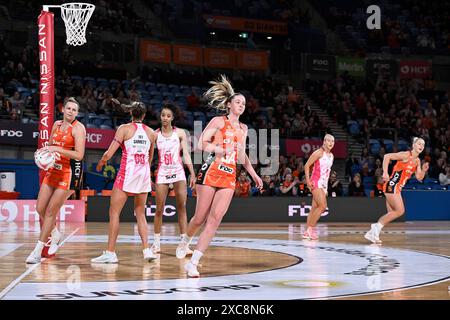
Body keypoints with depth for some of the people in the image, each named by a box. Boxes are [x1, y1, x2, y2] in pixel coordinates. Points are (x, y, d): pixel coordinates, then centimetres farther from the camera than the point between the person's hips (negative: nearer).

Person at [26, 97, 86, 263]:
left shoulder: (78, 128, -11)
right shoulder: (57, 124, 10)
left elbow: (79, 155, -19)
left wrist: (57, 149, -22)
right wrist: (45, 151, 2)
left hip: (69, 172, -7)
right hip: (53, 169, 7)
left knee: (50, 211, -6)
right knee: (40, 208, 5)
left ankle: (38, 250, 2)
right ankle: (55, 234, 31)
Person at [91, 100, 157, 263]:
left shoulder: (125, 128, -3)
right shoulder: (150, 132, 10)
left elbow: (109, 154, -7)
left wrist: (100, 163, 12)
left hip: (127, 172, -5)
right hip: (144, 173, 5)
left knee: (114, 212, 1)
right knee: (140, 214, 15)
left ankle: (110, 253, -3)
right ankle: (147, 250, 7)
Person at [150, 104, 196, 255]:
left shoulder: (180, 133, 3)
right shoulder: (155, 135, 4)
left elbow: (186, 154, 3)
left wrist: (192, 173, -3)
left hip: (178, 172, 0)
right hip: (162, 173, 0)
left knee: (182, 208, -2)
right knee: (159, 209, 1)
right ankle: (156, 242, 11)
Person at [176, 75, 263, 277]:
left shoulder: (243, 128, 18)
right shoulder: (218, 121, 1)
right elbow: (201, 144, -9)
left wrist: (254, 175, 25)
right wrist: (222, 150, -17)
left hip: (229, 177, 4)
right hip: (211, 172, -4)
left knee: (215, 219, -10)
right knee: (200, 217, -1)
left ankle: (193, 263, -9)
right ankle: (186, 241, 33)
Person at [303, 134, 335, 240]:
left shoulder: (331, 156, 14)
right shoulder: (319, 153, -9)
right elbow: (307, 165, -10)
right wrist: (308, 181, -17)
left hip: (324, 184, 8)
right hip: (316, 182, -8)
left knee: (314, 208, 7)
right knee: (322, 206, -17)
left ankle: (307, 232, 9)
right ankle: (310, 229, -10)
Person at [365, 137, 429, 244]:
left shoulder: (417, 161, 14)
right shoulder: (406, 155, -12)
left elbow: (419, 177, 17)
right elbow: (387, 156, -17)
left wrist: (423, 170, -4)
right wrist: (385, 173, -24)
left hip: (397, 188, 9)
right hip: (392, 185, -9)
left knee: (392, 213, 6)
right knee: (400, 211, -14)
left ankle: (372, 233, 10)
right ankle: (377, 227, -6)